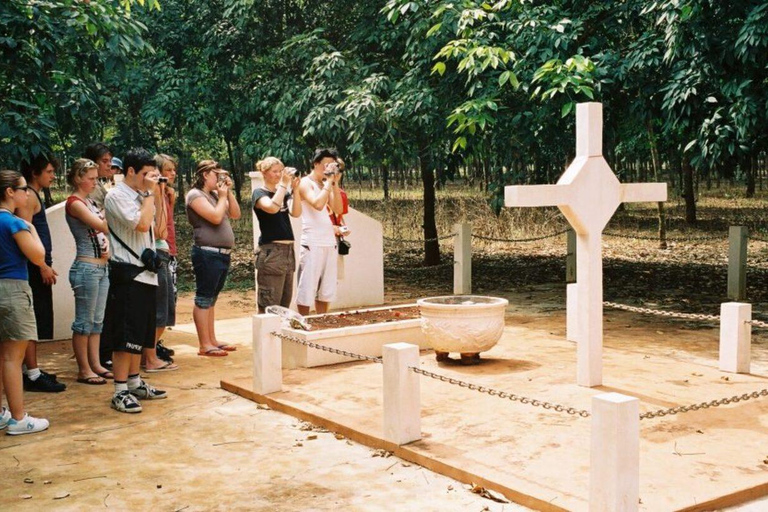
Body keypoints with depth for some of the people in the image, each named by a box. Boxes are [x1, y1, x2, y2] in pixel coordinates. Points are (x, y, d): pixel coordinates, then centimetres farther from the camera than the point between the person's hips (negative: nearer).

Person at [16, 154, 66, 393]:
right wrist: (43, 266, -22)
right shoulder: (28, 197, -12)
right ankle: (32, 375, -5)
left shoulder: (35, 196, 19)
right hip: (34, 268, -10)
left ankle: (32, 371, 20)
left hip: (39, 267, 10)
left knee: (36, 323, 13)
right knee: (32, 322, -7)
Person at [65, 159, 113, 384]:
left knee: (97, 320, 12)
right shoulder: (74, 203, -11)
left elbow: (103, 230, 19)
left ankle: (96, 365, 19)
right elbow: (102, 225, -21)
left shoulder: (90, 202, 15)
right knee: (84, 322, -2)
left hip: (101, 267, 9)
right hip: (86, 268, -9)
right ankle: (84, 370, 4)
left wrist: (107, 244, 0)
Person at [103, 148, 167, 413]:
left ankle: (135, 383, 24)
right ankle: (120, 392, -3)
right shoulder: (117, 196, -10)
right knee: (125, 334, -8)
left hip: (145, 272, 9)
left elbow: (156, 228, 18)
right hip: (127, 274, -9)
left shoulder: (140, 196, 16)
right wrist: (149, 192, -14)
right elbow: (142, 224, -22)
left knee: (140, 333, 15)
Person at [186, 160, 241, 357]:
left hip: (223, 253, 9)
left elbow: (235, 214, 15)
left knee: (211, 299, 14)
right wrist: (222, 196, -5)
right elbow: (216, 217, -19)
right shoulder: (195, 195, -8)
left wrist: (228, 192, 7)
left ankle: (212, 340, 19)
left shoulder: (215, 194, 18)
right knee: (203, 299, -5)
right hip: (207, 253, -9)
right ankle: (204, 345, -4)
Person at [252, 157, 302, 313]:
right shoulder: (260, 193, -3)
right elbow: (272, 208, -23)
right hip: (271, 251, -7)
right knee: (269, 304, -8)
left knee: (285, 303, 10)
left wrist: (295, 188, -8)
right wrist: (283, 183, -18)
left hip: (288, 249, 8)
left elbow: (296, 213, 1)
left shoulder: (284, 193, 16)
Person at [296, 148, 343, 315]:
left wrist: (335, 183, 1)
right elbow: (318, 204, -22)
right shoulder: (305, 183, -5)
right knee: (307, 289, -3)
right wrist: (329, 181, -13)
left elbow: (338, 209, 6)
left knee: (325, 290, 11)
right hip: (312, 244, -7)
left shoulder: (326, 185, 16)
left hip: (329, 243, 8)